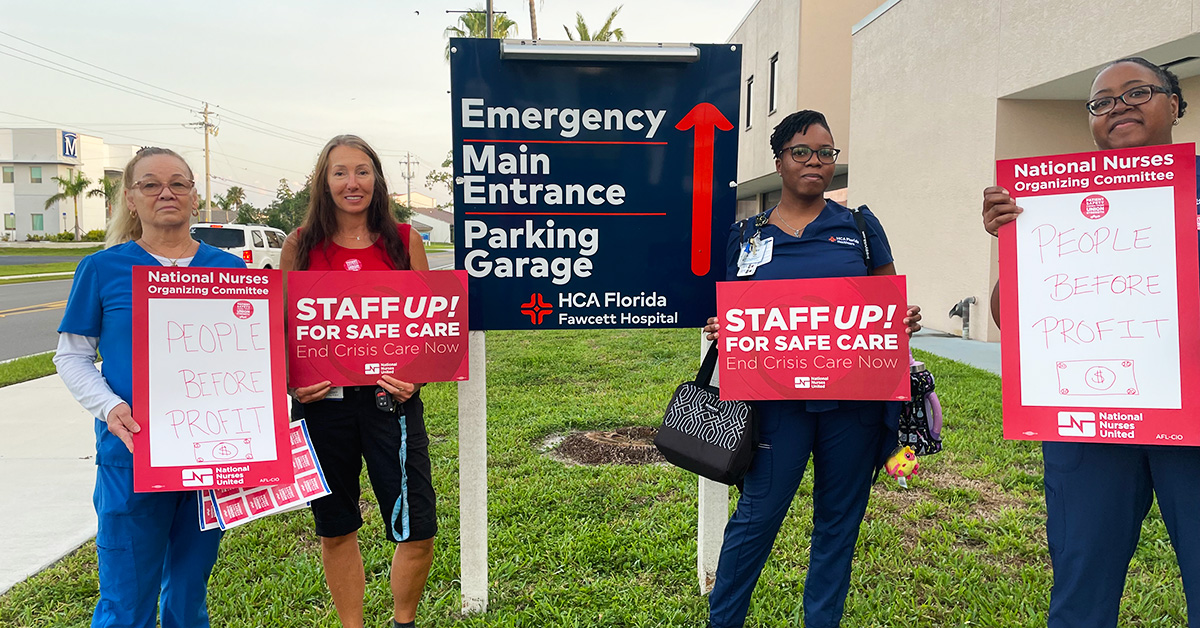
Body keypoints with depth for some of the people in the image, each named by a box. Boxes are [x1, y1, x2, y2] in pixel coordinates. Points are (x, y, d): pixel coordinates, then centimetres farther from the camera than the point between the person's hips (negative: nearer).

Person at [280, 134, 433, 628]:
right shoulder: (301, 246, 5)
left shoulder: (404, 241, 3)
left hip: (389, 399, -1)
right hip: (322, 402, 1)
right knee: (335, 529, 13)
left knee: (416, 530, -1)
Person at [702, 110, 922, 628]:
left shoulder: (860, 226, 7)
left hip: (855, 399, 2)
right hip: (779, 397, -1)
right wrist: (719, 330, -11)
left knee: (839, 519, 12)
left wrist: (906, 321, -11)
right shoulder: (748, 235, 6)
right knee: (758, 513, 4)